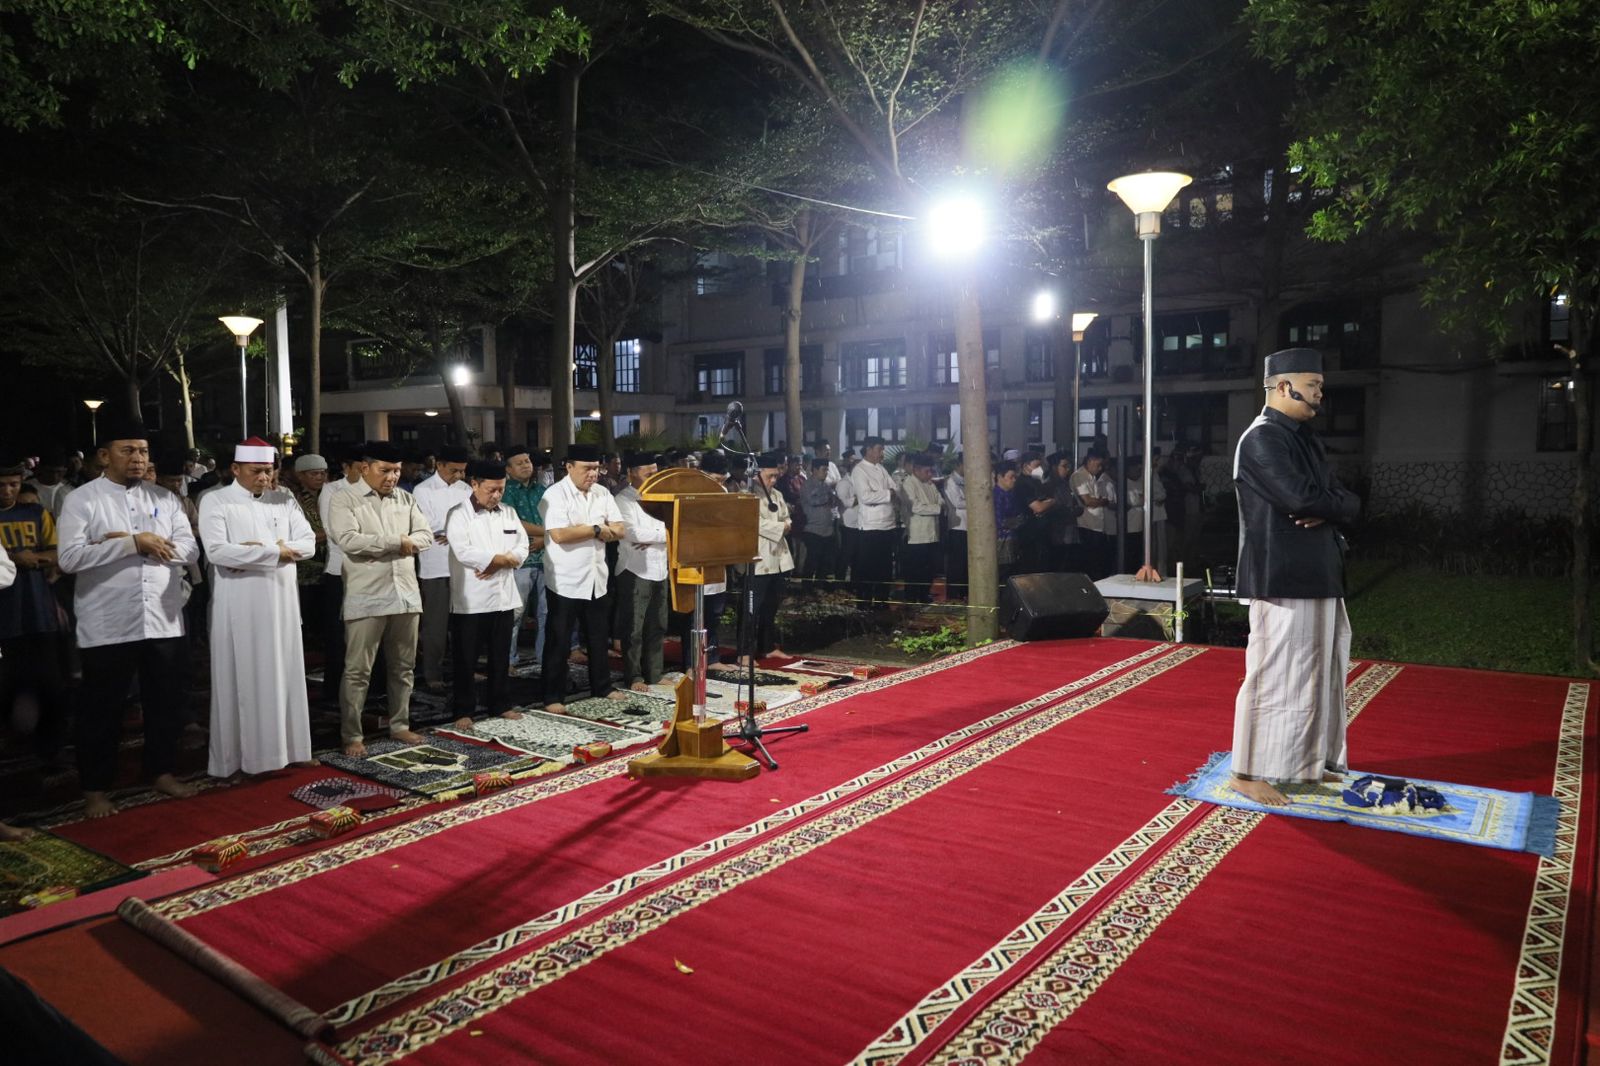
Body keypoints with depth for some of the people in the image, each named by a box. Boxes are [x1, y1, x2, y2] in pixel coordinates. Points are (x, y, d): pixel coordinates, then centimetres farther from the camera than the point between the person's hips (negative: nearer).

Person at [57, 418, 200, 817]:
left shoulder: (164, 498, 8)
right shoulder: (82, 499, -4)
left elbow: (190, 549, 1)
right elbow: (69, 558, -16)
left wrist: (137, 543, -13)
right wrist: (134, 543, -20)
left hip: (163, 621, 4)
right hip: (108, 626, -4)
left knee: (168, 702, 13)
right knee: (102, 709, 8)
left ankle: (163, 772, 29)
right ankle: (95, 789, 21)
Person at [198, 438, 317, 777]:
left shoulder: (284, 500, 10)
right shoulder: (216, 501, -3)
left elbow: (308, 544, 1)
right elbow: (217, 551, -17)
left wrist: (259, 550, -12)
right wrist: (274, 552, -14)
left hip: (282, 600, 4)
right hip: (239, 605, -4)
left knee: (285, 675, 10)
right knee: (241, 680, 2)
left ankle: (288, 746, 20)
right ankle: (237, 757, 10)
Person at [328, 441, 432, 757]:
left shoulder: (406, 499, 12)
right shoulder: (344, 500, -3)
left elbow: (425, 536, 6)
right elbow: (348, 540, -18)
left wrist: (392, 544, -10)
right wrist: (396, 542, -13)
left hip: (405, 593, 5)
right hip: (366, 597, -5)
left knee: (403, 666, 13)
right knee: (357, 670, 0)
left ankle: (399, 725, 26)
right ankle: (352, 736, 9)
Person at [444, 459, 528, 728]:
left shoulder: (509, 513, 9)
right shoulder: (459, 514, -7)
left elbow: (522, 547, 4)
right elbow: (463, 551, -20)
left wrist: (496, 563, -14)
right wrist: (503, 558, -14)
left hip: (503, 596, 5)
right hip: (470, 599, -5)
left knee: (500, 657, 15)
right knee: (466, 659, 3)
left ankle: (501, 704, 26)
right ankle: (464, 711, 13)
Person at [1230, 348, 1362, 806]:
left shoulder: (1304, 438, 17)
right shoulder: (1262, 438, -12)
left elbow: (1347, 503, 11)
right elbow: (1302, 498, -24)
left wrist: (1328, 509, -12)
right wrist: (1339, 504, -4)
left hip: (1318, 577, 10)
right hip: (1281, 579, -10)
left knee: (1319, 671, 15)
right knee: (1273, 675, -5)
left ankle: (1306, 760, 28)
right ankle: (1248, 772, 5)